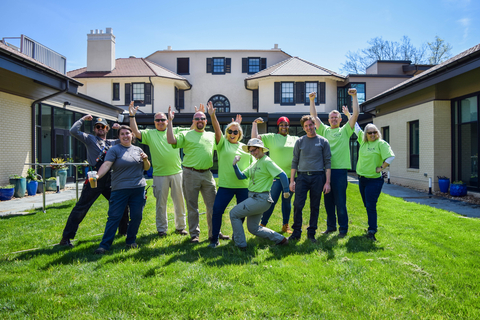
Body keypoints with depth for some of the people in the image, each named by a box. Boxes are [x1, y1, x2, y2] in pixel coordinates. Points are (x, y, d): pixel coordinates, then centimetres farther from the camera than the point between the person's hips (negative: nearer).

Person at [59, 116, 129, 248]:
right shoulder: (90, 139, 5)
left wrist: (120, 128, 11)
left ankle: (124, 231, 29)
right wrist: (83, 119, 2)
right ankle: (66, 237, 6)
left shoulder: (113, 142, 18)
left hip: (109, 181, 5)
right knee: (81, 208, -2)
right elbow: (73, 131, -6)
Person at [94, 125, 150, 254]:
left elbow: (146, 168, 19)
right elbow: (106, 164, -13)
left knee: (136, 216, 6)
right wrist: (97, 176, -30)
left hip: (139, 188, 4)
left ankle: (131, 241, 23)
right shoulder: (114, 150, 1)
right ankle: (104, 245, 3)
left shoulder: (138, 150, 14)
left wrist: (145, 159, -2)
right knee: (114, 217, -4)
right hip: (120, 189, -4)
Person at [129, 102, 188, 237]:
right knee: (161, 203, 7)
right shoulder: (149, 134, 7)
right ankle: (161, 229, 20)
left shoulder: (175, 131, 9)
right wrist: (132, 116, -12)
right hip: (159, 174, -1)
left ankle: (180, 226, 24)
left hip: (177, 173, 1)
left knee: (179, 201, 10)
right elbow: (136, 132, -6)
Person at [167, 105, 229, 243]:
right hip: (191, 174, -3)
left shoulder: (212, 136, 16)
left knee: (213, 205, 7)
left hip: (207, 174, 4)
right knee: (192, 206, 5)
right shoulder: (186, 135, 3)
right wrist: (170, 121, -11)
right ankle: (194, 234, 17)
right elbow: (171, 140, -12)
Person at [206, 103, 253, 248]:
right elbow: (217, 131, -12)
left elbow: (253, 164, 18)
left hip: (244, 186, 3)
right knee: (217, 210, -9)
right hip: (225, 185, -3)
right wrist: (212, 116, -26)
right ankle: (214, 239, 5)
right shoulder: (222, 143, 5)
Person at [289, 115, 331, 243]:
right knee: (298, 205, -7)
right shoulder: (299, 142, 9)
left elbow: (327, 162, 4)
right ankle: (296, 232, 6)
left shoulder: (323, 142, 6)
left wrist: (327, 182, -2)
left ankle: (311, 233, 16)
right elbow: (295, 162, 9)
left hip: (318, 177, 0)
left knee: (315, 207, 5)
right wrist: (292, 181, 3)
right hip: (302, 176, 1)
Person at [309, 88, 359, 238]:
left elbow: (355, 114, -1)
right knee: (328, 200, 10)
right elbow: (314, 116, 12)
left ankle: (343, 228, 10)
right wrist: (312, 100, 4)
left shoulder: (345, 131, 8)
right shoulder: (324, 130, 15)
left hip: (340, 170, -3)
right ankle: (331, 226, 23)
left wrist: (354, 96, -5)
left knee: (340, 201, -1)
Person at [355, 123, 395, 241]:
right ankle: (373, 226, 31)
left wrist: (381, 168, -15)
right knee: (367, 205, 16)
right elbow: (355, 127, 17)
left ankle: (372, 231, -5)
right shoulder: (363, 141, 8)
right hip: (362, 179, 7)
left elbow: (391, 157, -20)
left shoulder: (381, 143, -9)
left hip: (374, 180, -7)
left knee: (371, 206, -9)